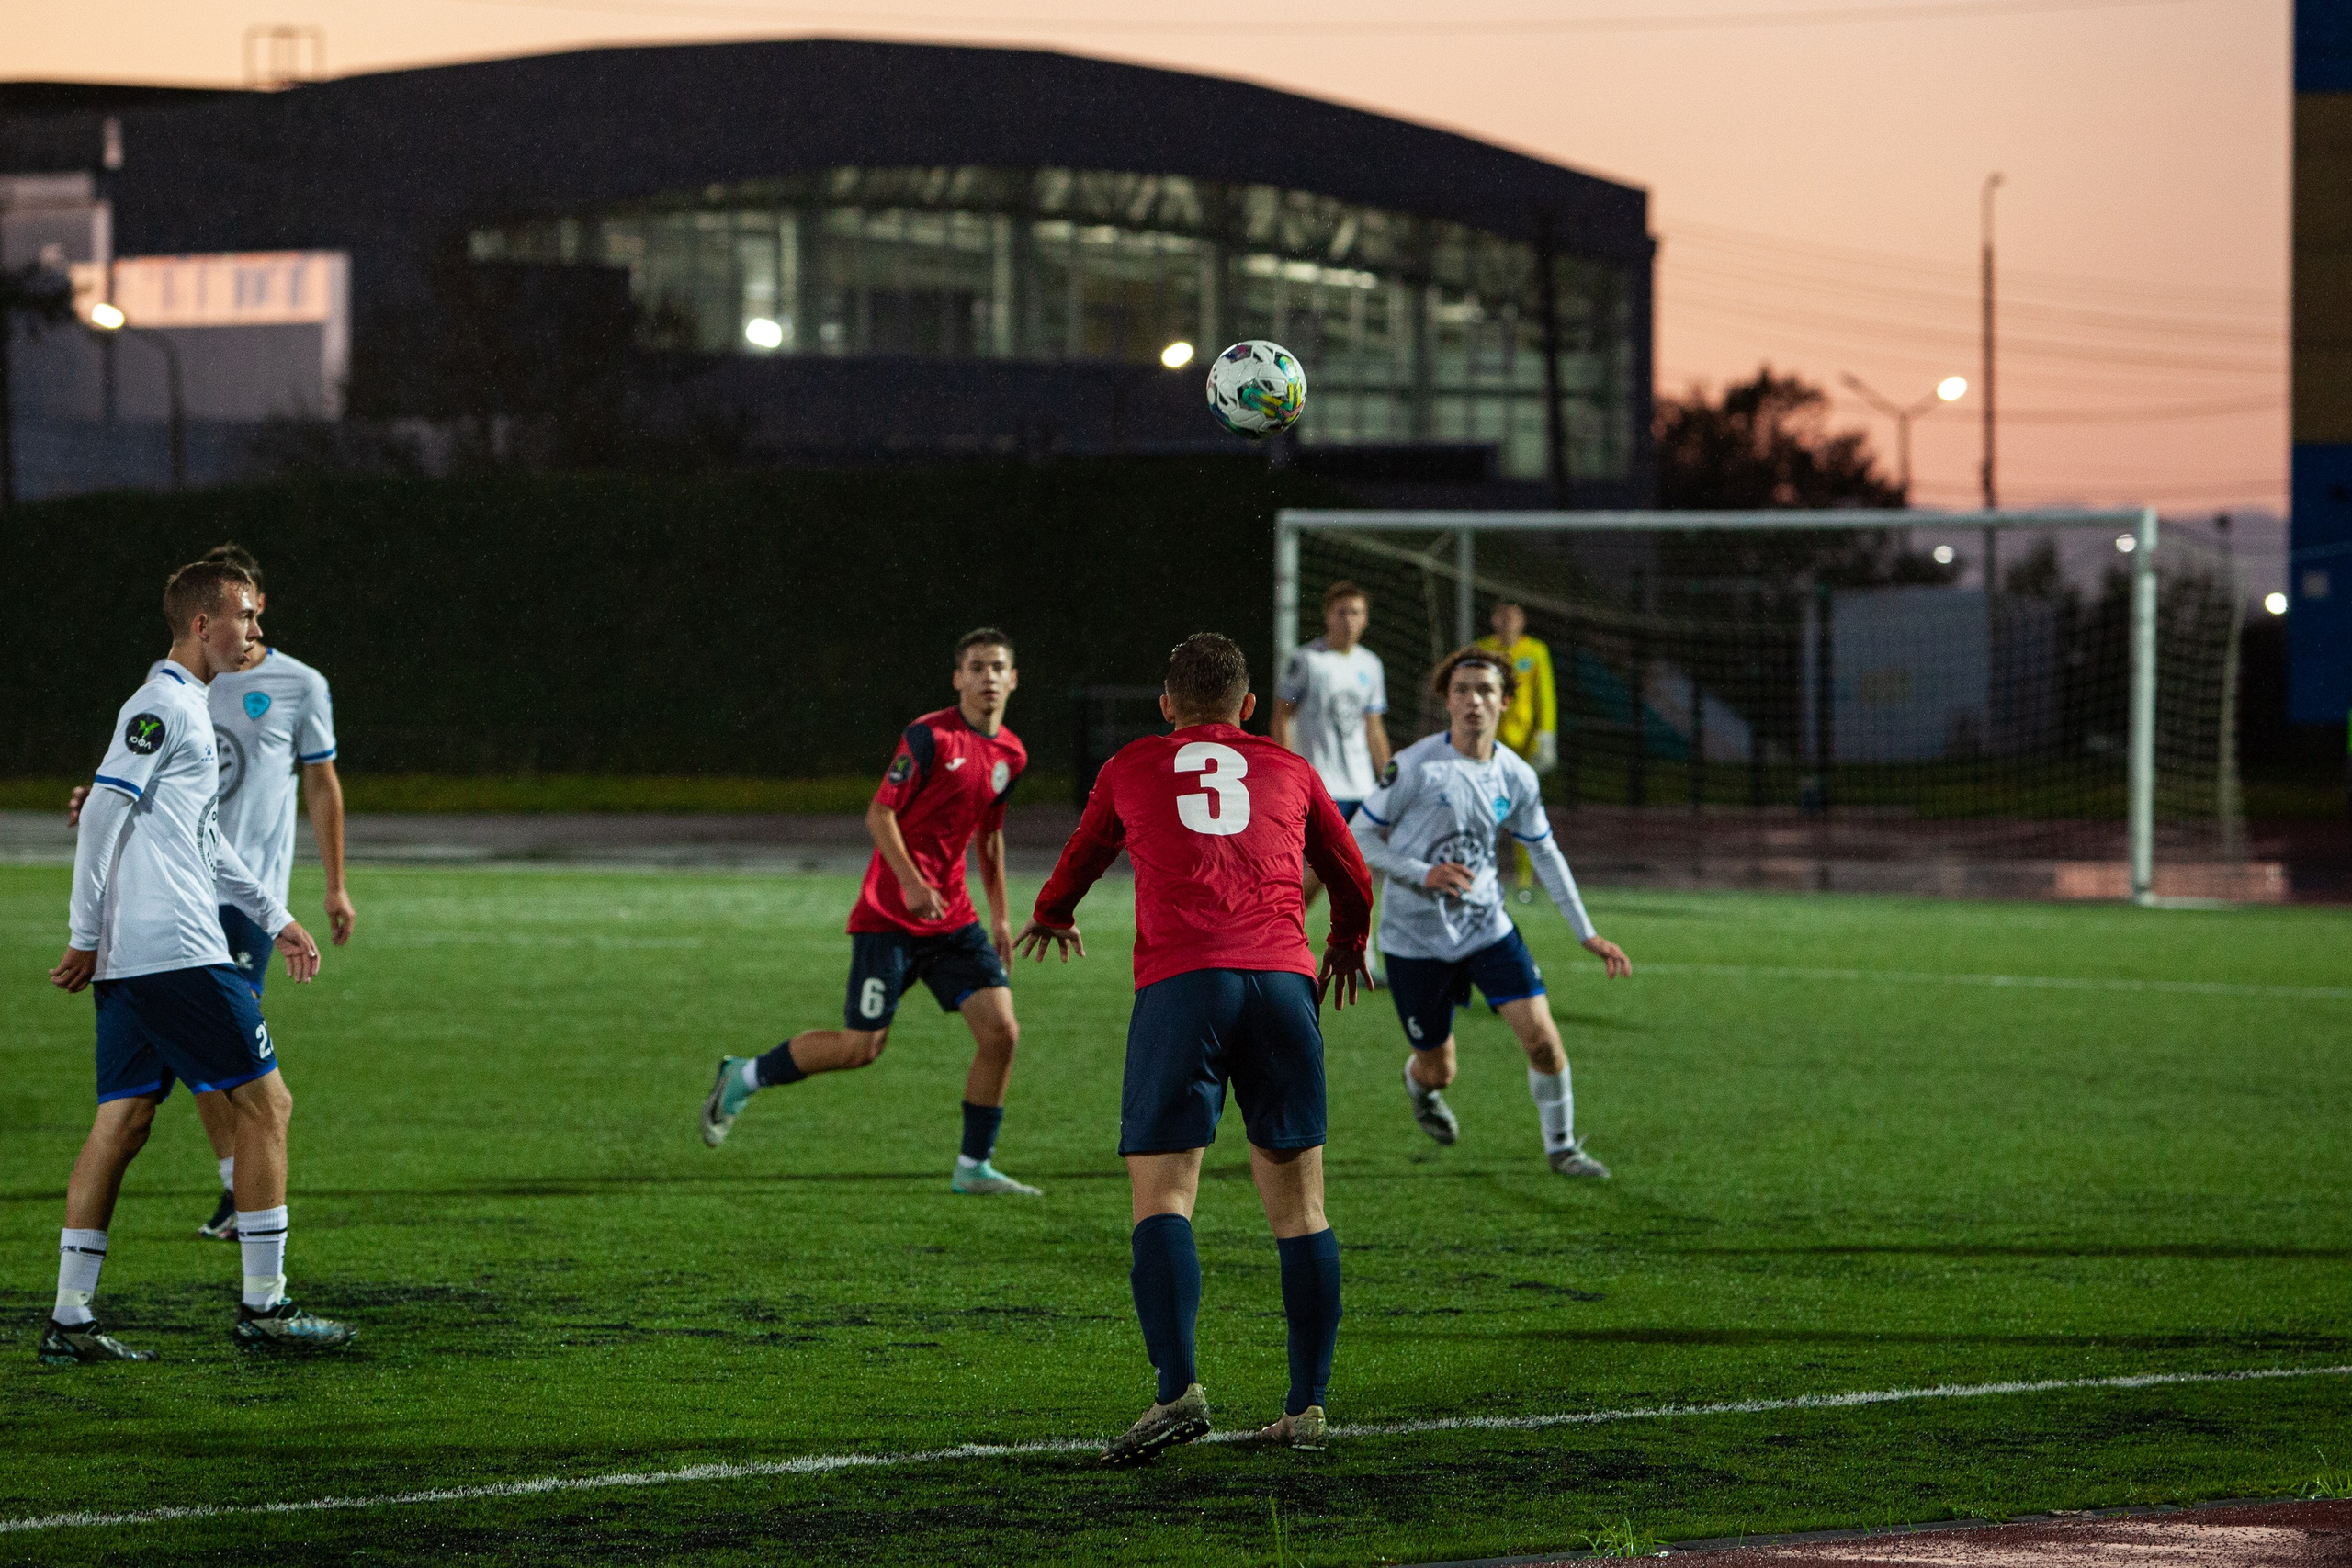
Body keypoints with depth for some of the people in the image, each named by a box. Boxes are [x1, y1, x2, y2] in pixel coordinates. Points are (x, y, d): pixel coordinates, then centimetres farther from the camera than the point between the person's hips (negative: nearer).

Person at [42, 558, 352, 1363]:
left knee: (123, 1123, 7)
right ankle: (262, 1307, -1)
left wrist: (274, 918, 29)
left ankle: (70, 1319, 4)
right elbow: (103, 813, -16)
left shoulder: (187, 709, 21)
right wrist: (86, 937, -15)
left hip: (128, 963, 10)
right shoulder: (163, 706, -10)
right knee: (265, 1103, -4)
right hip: (178, 954, -10)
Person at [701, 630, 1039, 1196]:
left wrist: (1001, 915, 20)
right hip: (889, 915, -6)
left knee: (1000, 1030, -8)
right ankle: (744, 1076, 16)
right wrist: (911, 882, -25)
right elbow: (879, 814, -13)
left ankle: (974, 1167, 3)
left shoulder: (1011, 755, 9)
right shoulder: (929, 736, -12)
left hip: (953, 919, 6)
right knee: (862, 1046, -6)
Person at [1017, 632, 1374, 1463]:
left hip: (1180, 982, -2)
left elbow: (1081, 859, 38)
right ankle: (1307, 1405, 5)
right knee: (1298, 1203, 8)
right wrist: (1347, 948, 57)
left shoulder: (1131, 769, 20)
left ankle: (1178, 1388, -24)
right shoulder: (1289, 772, 22)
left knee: (1161, 1198, -6)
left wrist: (1052, 919, 60)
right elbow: (1354, 881, 35)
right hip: (1283, 980, 2)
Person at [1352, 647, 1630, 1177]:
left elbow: (1545, 853, 13)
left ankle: (1560, 1146, 10)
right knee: (1438, 1070, 7)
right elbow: (1358, 837, -10)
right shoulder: (1415, 766, -15)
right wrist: (1422, 874, -24)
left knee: (1542, 1037, -12)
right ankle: (1417, 1082, 46)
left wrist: (1587, 934, 12)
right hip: (1417, 935, -3)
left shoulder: (1516, 776, -1)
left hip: (1487, 927, 3)